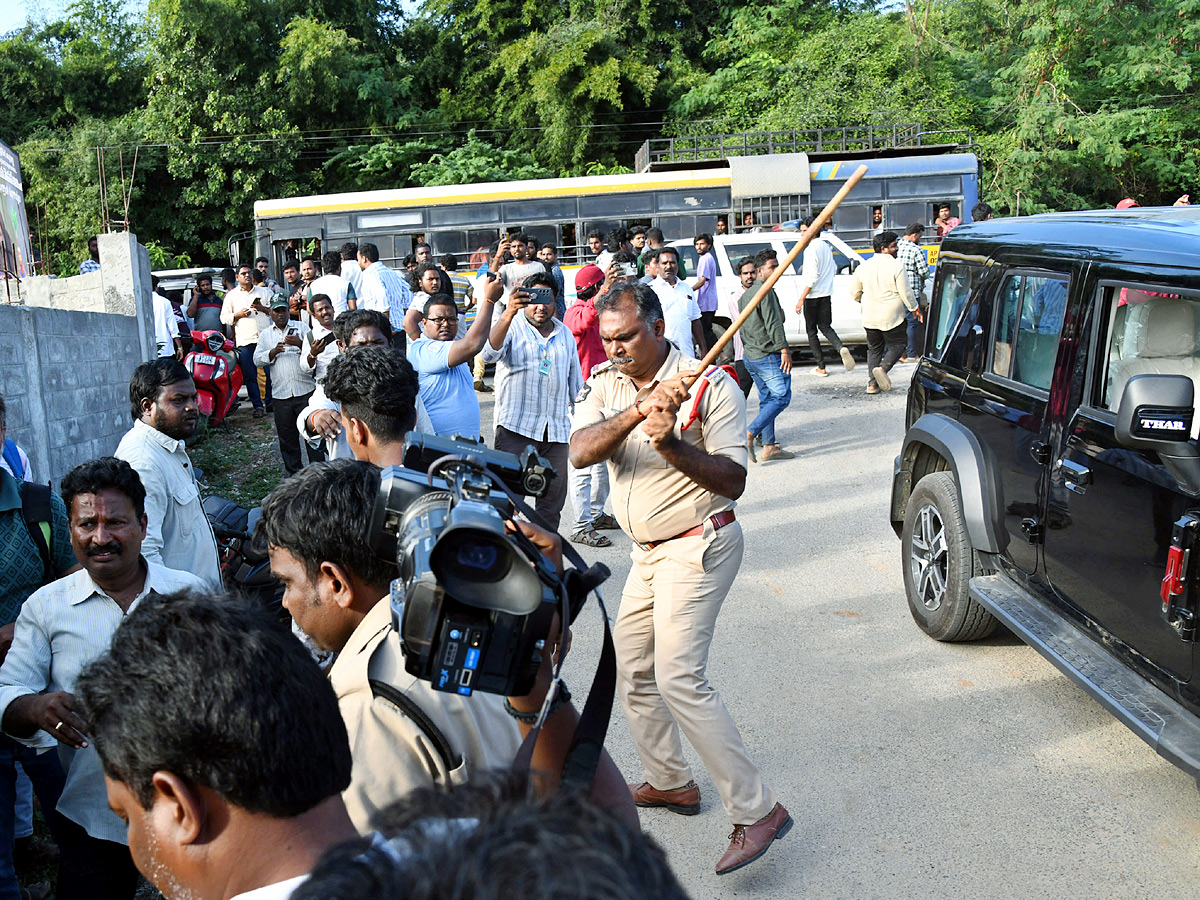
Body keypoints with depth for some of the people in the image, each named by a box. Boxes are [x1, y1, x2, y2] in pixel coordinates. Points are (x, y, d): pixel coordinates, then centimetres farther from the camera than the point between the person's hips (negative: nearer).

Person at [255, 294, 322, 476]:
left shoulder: (302, 328, 8)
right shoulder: (265, 334, 14)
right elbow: (257, 359, 4)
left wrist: (300, 344, -19)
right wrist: (274, 351, -13)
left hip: (305, 391, -2)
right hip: (281, 393, 2)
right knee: (286, 437, 7)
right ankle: (294, 473, 18)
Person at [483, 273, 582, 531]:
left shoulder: (565, 334, 18)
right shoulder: (512, 326, 2)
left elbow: (575, 381, 24)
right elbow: (490, 353, -20)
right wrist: (508, 313, -33)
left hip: (557, 430, 5)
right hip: (516, 426, -5)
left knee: (553, 499, 8)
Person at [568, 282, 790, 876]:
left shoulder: (712, 387, -12)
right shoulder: (606, 384, 4)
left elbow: (733, 480, -16)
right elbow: (580, 451, -15)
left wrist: (672, 445, -29)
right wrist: (637, 411, -30)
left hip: (699, 545, -8)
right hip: (649, 552, 8)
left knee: (677, 676, -18)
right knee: (630, 667, 15)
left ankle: (756, 810, -12)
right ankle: (669, 782, 33)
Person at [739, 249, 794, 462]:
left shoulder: (745, 295, 17)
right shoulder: (765, 291, -12)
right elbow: (773, 323, -19)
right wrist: (784, 349, -19)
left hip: (751, 356, 10)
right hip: (768, 355, -10)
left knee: (767, 400, 12)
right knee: (781, 397, -7)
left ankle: (769, 446, 12)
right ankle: (749, 434, -17)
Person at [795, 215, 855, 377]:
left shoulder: (811, 249, -16)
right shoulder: (826, 247, 10)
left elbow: (812, 276, -22)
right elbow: (834, 271, 19)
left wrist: (801, 299, -21)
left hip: (812, 296, -8)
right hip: (826, 294, 8)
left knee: (812, 331, 4)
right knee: (825, 327, 14)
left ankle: (821, 367, 6)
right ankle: (841, 348, -15)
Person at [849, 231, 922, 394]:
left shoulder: (864, 266, 2)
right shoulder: (896, 266, -14)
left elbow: (854, 292, 10)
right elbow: (906, 293, -11)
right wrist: (915, 308, 4)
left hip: (869, 317, 5)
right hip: (891, 316, -5)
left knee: (874, 348, 15)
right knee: (897, 345, 10)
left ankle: (873, 384, 8)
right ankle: (883, 368, -16)